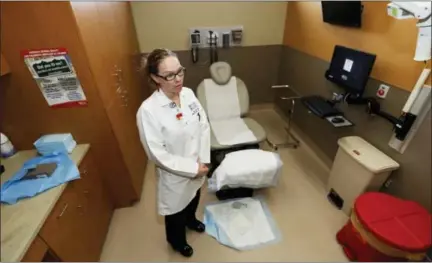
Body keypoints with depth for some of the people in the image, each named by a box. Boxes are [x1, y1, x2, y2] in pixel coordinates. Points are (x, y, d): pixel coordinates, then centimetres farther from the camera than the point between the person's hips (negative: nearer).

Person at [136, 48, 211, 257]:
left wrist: (203, 161, -8)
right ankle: (177, 241, 57)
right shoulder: (148, 110, -28)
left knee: (194, 199, 33)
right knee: (176, 210, 23)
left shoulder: (188, 94, -10)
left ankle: (191, 220, 68)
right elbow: (157, 154, -25)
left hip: (198, 168, 6)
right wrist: (193, 168, -19)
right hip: (175, 174, -5)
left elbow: (204, 125, -3)